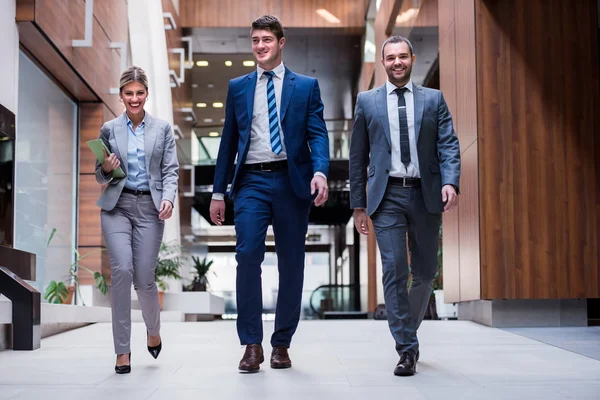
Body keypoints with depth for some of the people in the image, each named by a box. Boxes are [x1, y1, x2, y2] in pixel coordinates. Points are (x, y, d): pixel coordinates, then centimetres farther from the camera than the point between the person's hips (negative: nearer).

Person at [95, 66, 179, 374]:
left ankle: (153, 330, 29)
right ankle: (122, 351, -7)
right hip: (117, 206, 0)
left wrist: (168, 198, -14)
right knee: (122, 269, -17)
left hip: (149, 208, 0)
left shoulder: (162, 129, 8)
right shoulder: (109, 129, 8)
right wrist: (106, 169, -10)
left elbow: (171, 170, 4)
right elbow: (100, 177, 13)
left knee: (144, 277, -4)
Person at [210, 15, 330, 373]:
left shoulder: (306, 86, 9)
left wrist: (320, 172, -19)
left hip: (291, 181, 0)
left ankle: (282, 344, 15)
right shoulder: (238, 87, 14)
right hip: (252, 182, 1)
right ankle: (252, 345, -7)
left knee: (291, 263, 4)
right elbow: (229, 141, 14)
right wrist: (219, 191, 10)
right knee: (248, 254, -15)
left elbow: (317, 134, 0)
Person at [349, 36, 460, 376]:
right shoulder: (367, 102, 9)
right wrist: (358, 204, 7)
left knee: (426, 272, 8)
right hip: (387, 195, -1)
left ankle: (408, 329, 33)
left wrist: (451, 182, -16)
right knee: (394, 269, -9)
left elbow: (449, 145, 2)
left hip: (426, 194, 1)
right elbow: (358, 156, 10)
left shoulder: (434, 99, 9)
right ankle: (407, 348, -2)